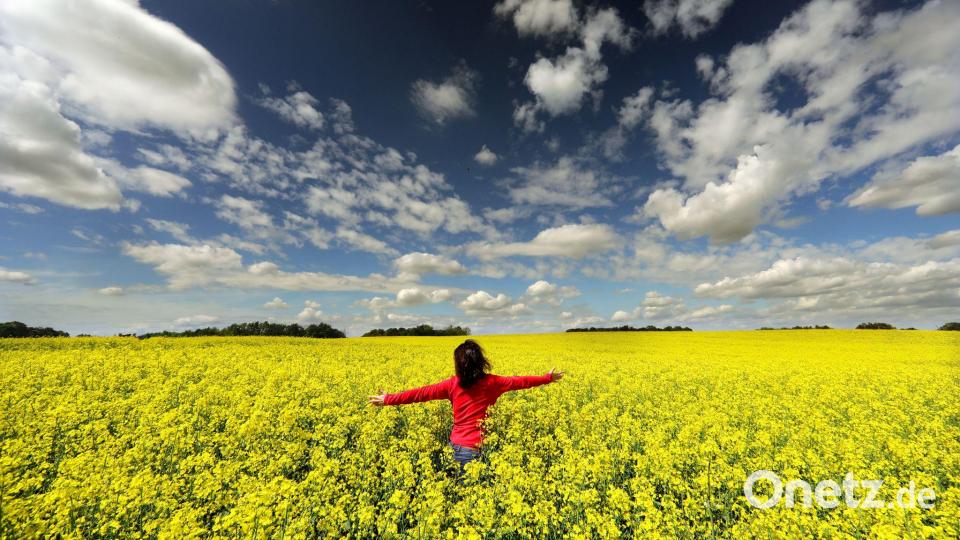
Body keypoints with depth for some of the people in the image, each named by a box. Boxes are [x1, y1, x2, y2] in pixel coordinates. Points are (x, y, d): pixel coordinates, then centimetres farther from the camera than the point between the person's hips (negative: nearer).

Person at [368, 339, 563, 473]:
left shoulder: (453, 384, -5)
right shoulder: (491, 382, -6)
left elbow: (422, 393, -5)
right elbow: (519, 382, 2)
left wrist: (388, 399, 2)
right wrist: (548, 377, 14)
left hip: (456, 446, 1)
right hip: (476, 449, -1)